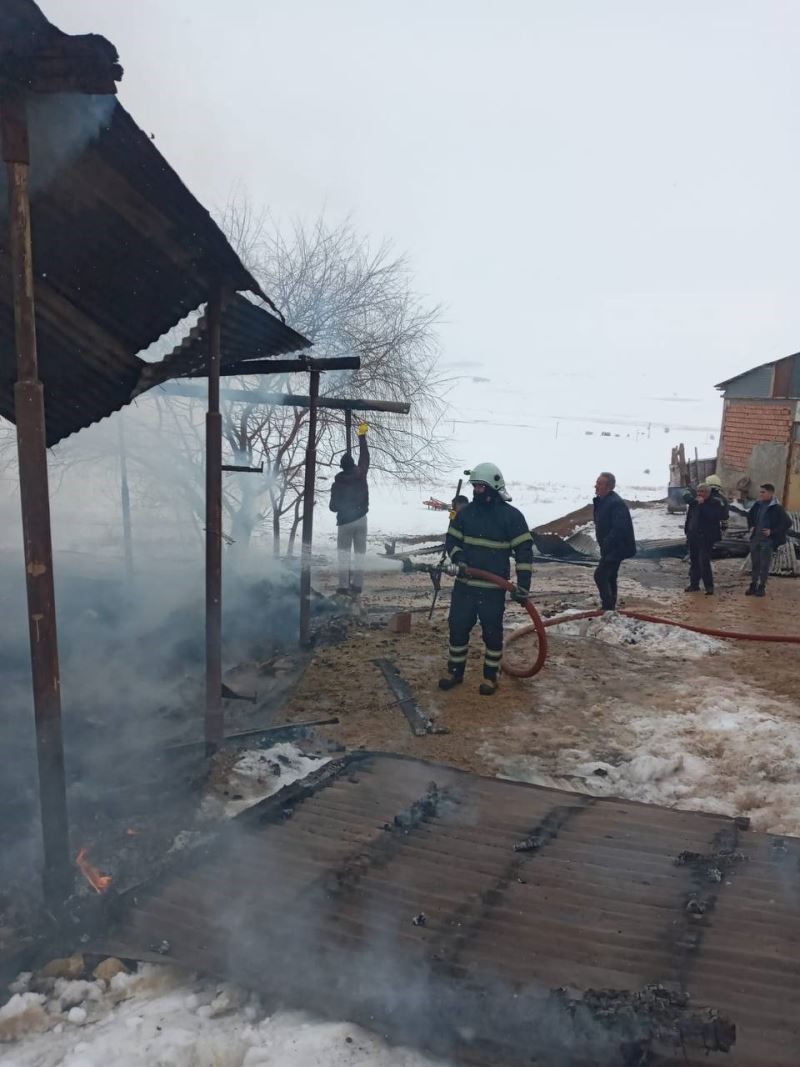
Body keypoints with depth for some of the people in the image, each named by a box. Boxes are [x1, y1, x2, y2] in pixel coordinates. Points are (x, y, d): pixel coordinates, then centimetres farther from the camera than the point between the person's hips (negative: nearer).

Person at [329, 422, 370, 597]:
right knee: (359, 552, 7)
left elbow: (333, 507, -5)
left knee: (344, 553, 8)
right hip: (360, 519, 2)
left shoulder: (337, 484, -8)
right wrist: (362, 436, 16)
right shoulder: (360, 474, -6)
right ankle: (357, 586, 3)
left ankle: (344, 586, 1)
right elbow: (365, 456, 8)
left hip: (344, 522, -2)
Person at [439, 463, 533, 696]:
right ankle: (455, 671, 26)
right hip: (464, 585, 4)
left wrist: (523, 585, -14)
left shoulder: (511, 515, -8)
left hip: (493, 589, -4)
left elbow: (524, 551, -9)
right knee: (458, 628, 10)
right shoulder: (466, 512, 4)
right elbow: (451, 539, 11)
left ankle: (490, 677, 21)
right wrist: (458, 556, -12)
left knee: (492, 632, 6)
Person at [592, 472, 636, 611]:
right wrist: (603, 545, 13)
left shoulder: (616, 503, -22)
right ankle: (610, 608, 27)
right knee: (609, 578, 17)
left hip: (616, 548, -11)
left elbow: (619, 528, -30)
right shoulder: (602, 501, 10)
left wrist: (606, 545, -27)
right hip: (610, 548, 11)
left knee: (600, 575, -15)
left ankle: (608, 607, -10)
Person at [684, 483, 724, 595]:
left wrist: (703, 505, -24)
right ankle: (694, 584, 22)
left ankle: (709, 586, -5)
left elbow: (716, 516, -26)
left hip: (706, 537, -7)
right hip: (693, 536, 7)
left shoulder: (715, 502, -8)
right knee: (693, 561, 12)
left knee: (704, 562, -12)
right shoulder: (693, 502, 11)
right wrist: (687, 531, 13)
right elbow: (688, 518, 20)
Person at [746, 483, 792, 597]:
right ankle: (753, 585, 21)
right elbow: (750, 516, 23)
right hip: (755, 539, 5)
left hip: (767, 541, -5)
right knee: (755, 564, 12)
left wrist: (772, 532, -14)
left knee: (765, 565, 4)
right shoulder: (757, 505, 3)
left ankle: (762, 587, 14)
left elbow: (787, 523, -10)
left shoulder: (776, 508, -12)